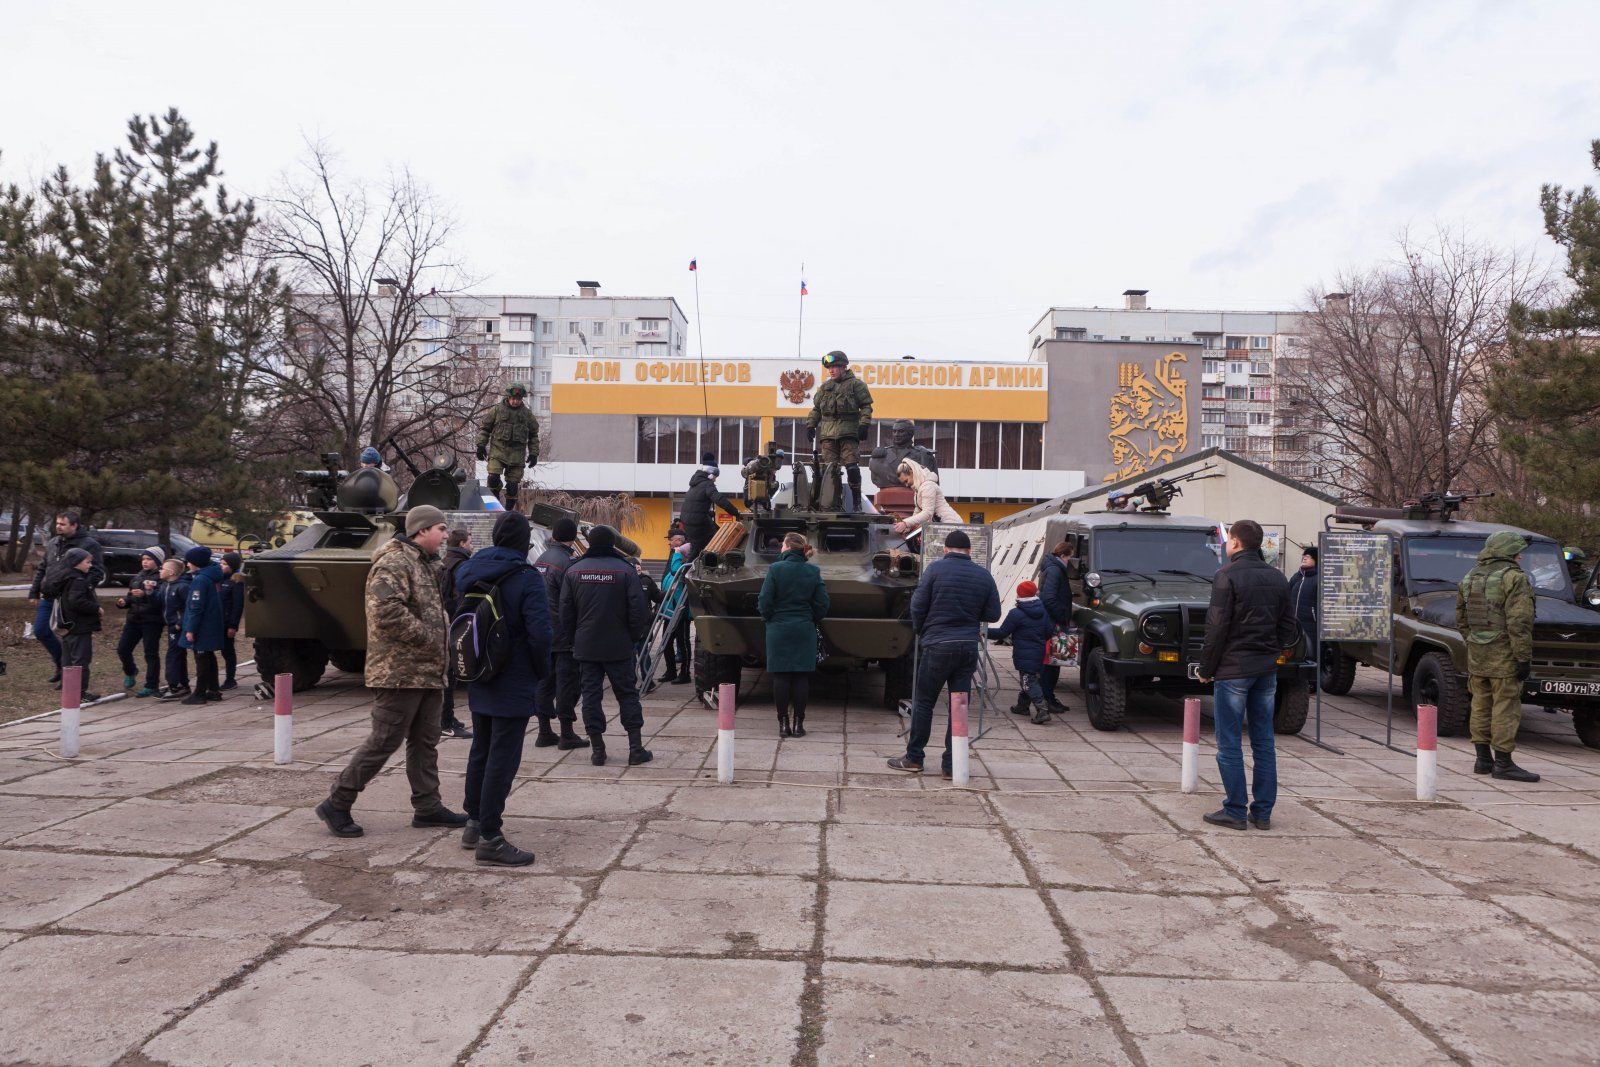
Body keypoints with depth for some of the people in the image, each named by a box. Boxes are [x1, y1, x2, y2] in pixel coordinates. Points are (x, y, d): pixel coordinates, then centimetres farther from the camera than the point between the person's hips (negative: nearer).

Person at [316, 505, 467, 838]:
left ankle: (427, 806, 23)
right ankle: (337, 804, 8)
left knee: (425, 741, 14)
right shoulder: (394, 563, -15)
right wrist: (428, 636, -20)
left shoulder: (428, 564, 18)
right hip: (400, 670, -10)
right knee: (384, 741, -4)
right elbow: (387, 611, -27)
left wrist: (446, 631, 12)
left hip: (428, 671, 10)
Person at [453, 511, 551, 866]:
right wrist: (542, 673, -7)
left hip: (479, 682, 8)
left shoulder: (467, 572, 7)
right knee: (503, 758, -2)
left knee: (481, 751, 20)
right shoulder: (526, 578, -17)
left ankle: (475, 823, 31)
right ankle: (489, 839, 2)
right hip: (514, 685, -8)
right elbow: (540, 633, -22)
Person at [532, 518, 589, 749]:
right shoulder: (566, 562, -17)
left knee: (544, 680, 11)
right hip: (564, 635, -8)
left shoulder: (540, 559, 8)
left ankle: (544, 732, 16)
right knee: (566, 681, -1)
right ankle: (567, 734, 4)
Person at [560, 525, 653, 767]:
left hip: (585, 647, 2)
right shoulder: (625, 570, -6)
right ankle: (636, 747, 5)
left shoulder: (573, 571, 3)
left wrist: (570, 639, 14)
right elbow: (638, 608, -8)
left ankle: (597, 749, 7)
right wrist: (635, 636, 5)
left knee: (591, 695, 7)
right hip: (619, 647, -2)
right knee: (627, 694, 6)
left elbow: (566, 611, 4)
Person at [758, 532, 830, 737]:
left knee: (781, 676, 4)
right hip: (805, 631, 2)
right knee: (802, 676, 6)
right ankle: (798, 723, 7)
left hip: (779, 630, -2)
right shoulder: (813, 571, -1)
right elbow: (822, 603, 0)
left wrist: (770, 619, 8)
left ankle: (783, 723, 6)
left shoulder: (775, 569, -9)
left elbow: (765, 602, -9)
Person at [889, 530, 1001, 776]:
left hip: (937, 645, -3)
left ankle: (914, 758, 13)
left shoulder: (936, 569, -6)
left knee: (923, 702, 7)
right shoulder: (983, 575, 5)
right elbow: (993, 615, 6)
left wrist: (919, 631, 13)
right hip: (968, 647, 3)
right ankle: (951, 764, 9)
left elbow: (917, 605, -4)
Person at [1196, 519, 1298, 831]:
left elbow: (1216, 629, -13)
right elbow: (1289, 628, 12)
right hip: (1267, 670, 7)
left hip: (1233, 669, -6)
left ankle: (1235, 811, 4)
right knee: (1263, 742, 11)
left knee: (1229, 743, 1)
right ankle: (1263, 811, 15)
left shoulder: (1227, 575, -11)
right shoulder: (1277, 577, 9)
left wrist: (1206, 670, -5)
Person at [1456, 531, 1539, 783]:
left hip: (1476, 655, 7)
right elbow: (1519, 622, -18)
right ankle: (1503, 763, 0)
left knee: (1481, 707, 12)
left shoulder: (1469, 578, 12)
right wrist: (1524, 658, -15)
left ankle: (1483, 760, 17)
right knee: (1506, 708, -3)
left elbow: (1461, 620, 16)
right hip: (1504, 656, -7)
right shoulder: (1513, 578, -11)